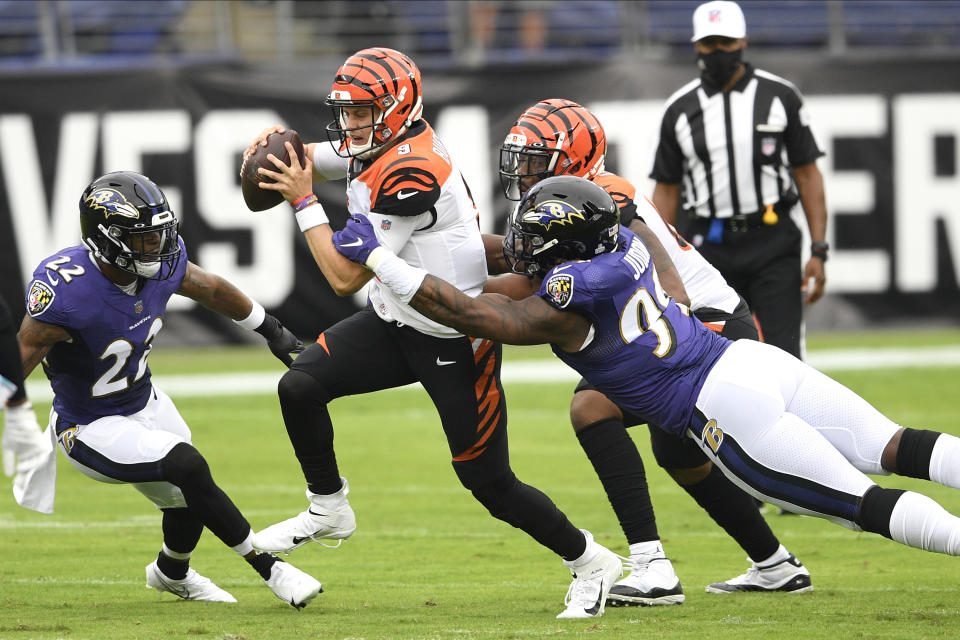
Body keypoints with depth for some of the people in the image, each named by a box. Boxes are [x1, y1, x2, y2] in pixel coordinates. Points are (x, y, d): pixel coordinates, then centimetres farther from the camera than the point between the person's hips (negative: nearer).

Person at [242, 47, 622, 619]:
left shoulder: (411, 174, -28)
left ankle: (590, 562, 18)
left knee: (489, 482, -1)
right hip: (397, 324, 8)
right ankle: (328, 510, 12)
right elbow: (311, 161, 16)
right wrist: (277, 146, -7)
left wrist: (303, 202, -19)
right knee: (301, 385, -8)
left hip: (456, 343, -8)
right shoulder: (376, 145, -1)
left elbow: (346, 276, -24)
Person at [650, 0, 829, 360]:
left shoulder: (780, 97, 3)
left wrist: (818, 252, -3)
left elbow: (808, 175, 4)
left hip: (774, 248, -2)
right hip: (710, 248, 2)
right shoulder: (680, 110, 7)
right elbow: (666, 191, 10)